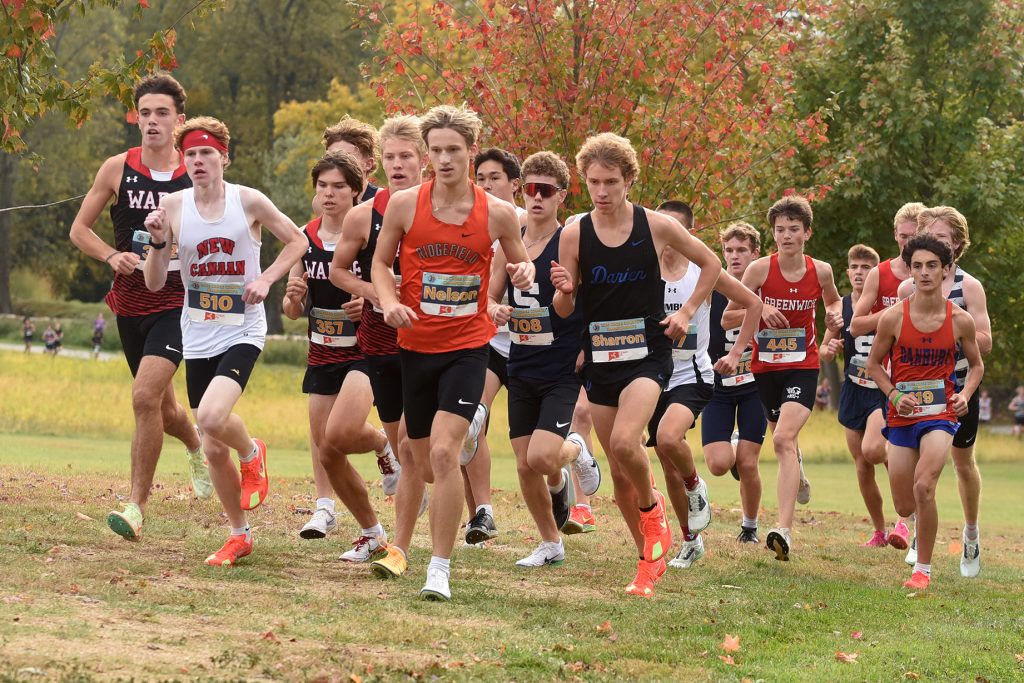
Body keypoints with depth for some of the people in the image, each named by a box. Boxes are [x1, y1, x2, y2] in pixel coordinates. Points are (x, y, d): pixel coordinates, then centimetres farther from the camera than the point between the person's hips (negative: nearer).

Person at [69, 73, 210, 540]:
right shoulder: (117, 169, 0)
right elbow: (80, 229, 6)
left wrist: (185, 248, -14)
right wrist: (112, 256, -12)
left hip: (177, 304, -4)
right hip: (130, 303, 4)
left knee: (145, 397, -21)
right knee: (160, 404, 19)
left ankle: (136, 507, -17)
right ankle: (196, 449, 53)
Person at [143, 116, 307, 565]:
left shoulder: (249, 201, -7)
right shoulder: (172, 207, -1)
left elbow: (297, 241, 7)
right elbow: (154, 284, 0)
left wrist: (266, 279, -7)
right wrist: (158, 242, -17)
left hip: (242, 331, -3)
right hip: (197, 338, 4)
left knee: (213, 416, -28)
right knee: (213, 449, 7)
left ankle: (252, 453, 6)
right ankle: (239, 534, 26)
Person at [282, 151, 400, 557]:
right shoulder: (304, 237, 5)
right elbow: (293, 311, 10)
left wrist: (371, 305, -24)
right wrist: (294, 298, -13)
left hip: (366, 351, -5)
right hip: (322, 353, 6)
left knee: (338, 436, -27)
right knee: (325, 450, 4)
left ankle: (384, 444, 8)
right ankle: (371, 533, 22)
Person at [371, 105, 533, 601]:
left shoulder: (497, 213, -4)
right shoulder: (405, 205, -3)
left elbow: (521, 262, 13)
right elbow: (380, 264, 8)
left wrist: (524, 274, -11)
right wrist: (390, 304, -11)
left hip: (467, 347, -2)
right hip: (415, 347, 2)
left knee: (443, 452, -20)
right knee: (425, 464, 11)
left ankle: (440, 569, -15)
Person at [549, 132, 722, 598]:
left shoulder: (656, 226, -6)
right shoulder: (574, 234, -2)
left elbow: (710, 264, 10)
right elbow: (564, 311, 2)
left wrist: (687, 312, 0)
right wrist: (564, 290, -20)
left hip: (647, 353, -3)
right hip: (599, 358, 3)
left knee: (624, 442, -26)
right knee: (619, 471, 6)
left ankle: (652, 507, 4)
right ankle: (650, 558, 22)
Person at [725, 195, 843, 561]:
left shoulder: (820, 270, -4)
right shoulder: (760, 269, -9)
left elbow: (833, 300, 20)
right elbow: (727, 318, -3)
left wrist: (834, 314, -2)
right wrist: (759, 311, -21)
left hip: (803, 367, -2)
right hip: (765, 366, 2)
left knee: (783, 438, -22)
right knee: (786, 440, 18)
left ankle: (784, 530, -30)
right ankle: (797, 472, 58)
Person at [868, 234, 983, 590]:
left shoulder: (960, 320, -6)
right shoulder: (893, 317, -8)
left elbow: (976, 365, 11)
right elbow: (874, 363, 5)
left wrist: (965, 394, -8)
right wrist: (894, 395, -10)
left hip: (940, 414, -2)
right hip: (902, 416, 2)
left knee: (923, 487, -24)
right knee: (904, 507, 5)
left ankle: (923, 569, -9)